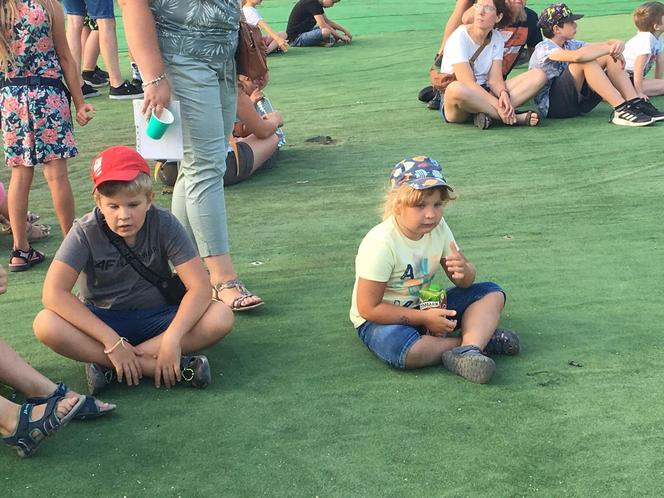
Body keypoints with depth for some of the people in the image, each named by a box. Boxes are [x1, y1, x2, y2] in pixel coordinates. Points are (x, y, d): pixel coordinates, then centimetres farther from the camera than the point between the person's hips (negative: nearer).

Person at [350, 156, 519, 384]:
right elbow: (368, 308, -24)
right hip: (381, 319, -7)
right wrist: (424, 318, -23)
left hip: (427, 306, 7)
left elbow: (464, 283, 4)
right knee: (405, 351, -40)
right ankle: (479, 338, -19)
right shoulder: (380, 244, -26)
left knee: (492, 293, -5)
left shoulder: (438, 227, -6)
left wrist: (463, 272, -22)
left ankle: (466, 352, -29)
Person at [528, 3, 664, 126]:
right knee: (586, 61, -28)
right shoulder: (544, 48, -14)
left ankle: (635, 104, -16)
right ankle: (621, 110, -32)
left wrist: (618, 45, -18)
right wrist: (610, 48, -22)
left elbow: (609, 44, 7)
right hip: (551, 106, -8)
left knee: (611, 58, -3)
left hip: (575, 103, 8)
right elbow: (577, 56, -33)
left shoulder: (569, 45, 12)